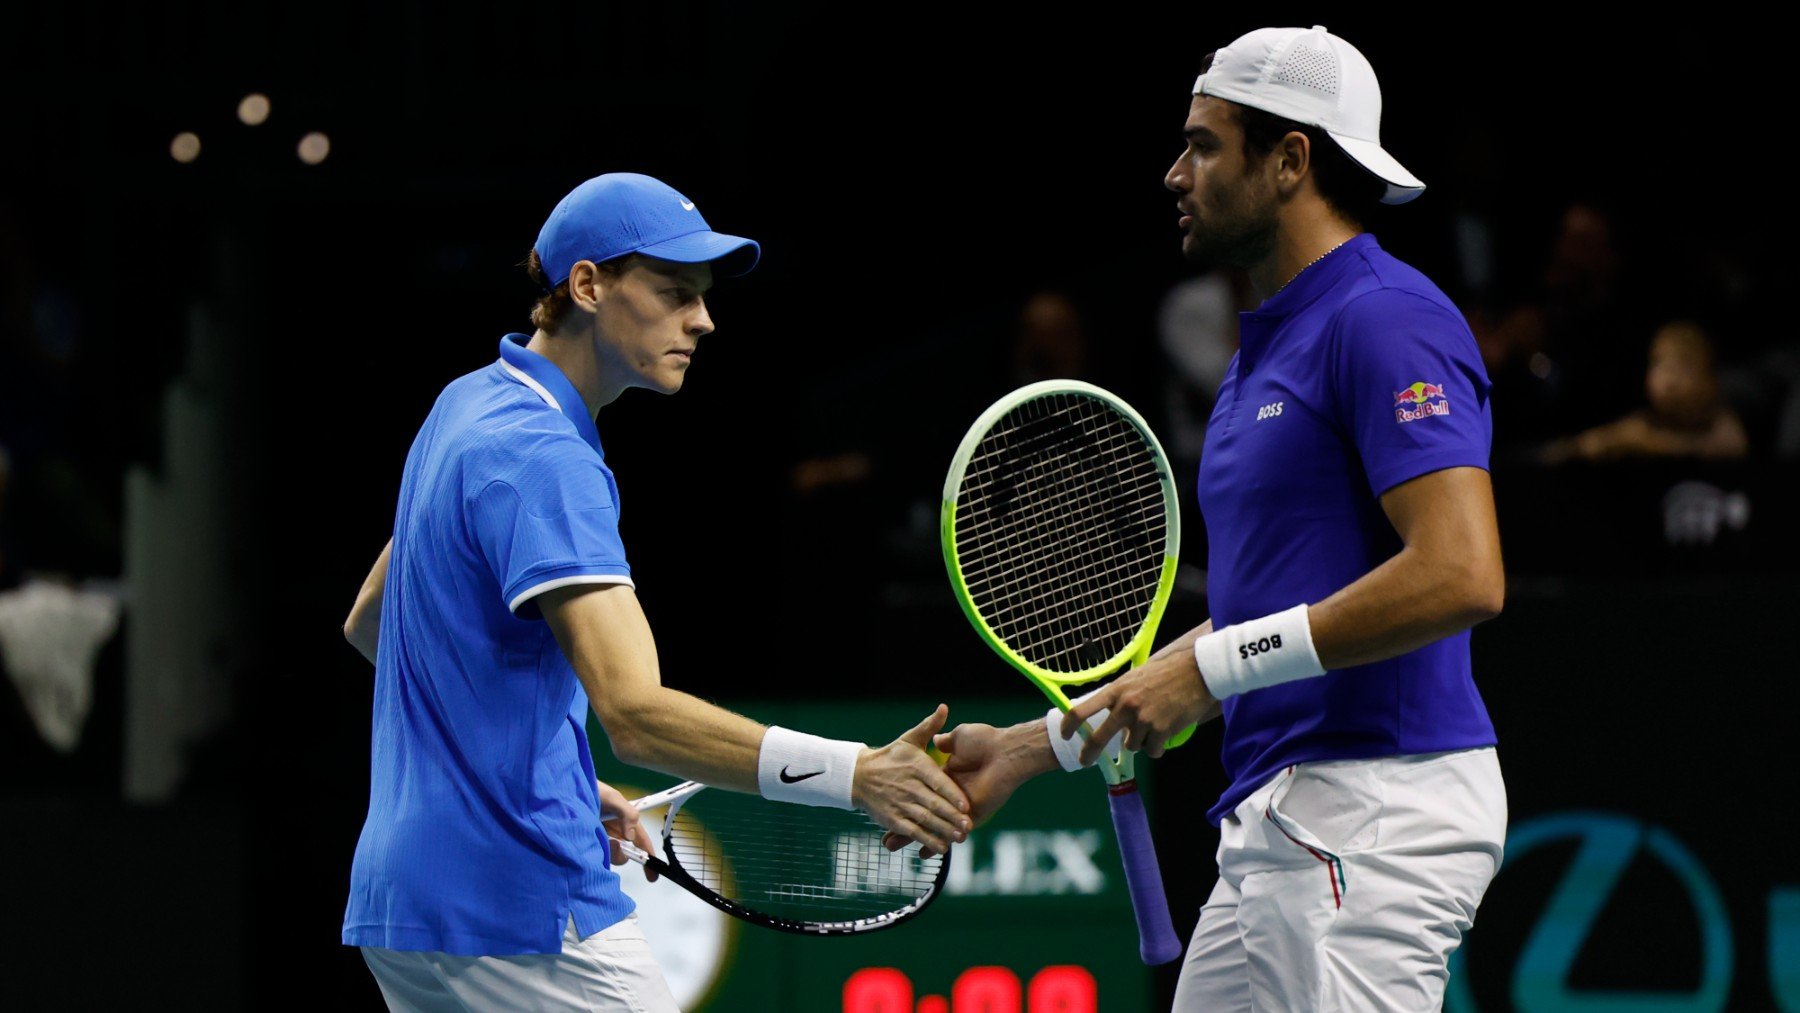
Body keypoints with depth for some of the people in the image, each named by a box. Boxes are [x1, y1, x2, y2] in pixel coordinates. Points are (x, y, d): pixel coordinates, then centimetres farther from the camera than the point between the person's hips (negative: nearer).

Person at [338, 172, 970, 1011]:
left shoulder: (467, 407, 14)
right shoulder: (541, 458, -18)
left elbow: (370, 624, 27)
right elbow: (636, 714, -30)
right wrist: (853, 776, -38)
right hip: (519, 908, -10)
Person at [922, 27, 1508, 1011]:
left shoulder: (1386, 319, -11)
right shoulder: (1263, 351, 20)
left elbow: (1461, 576, -23)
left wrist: (1212, 667, -19)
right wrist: (1031, 747, 22)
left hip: (1371, 815, -10)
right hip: (1273, 819, 10)